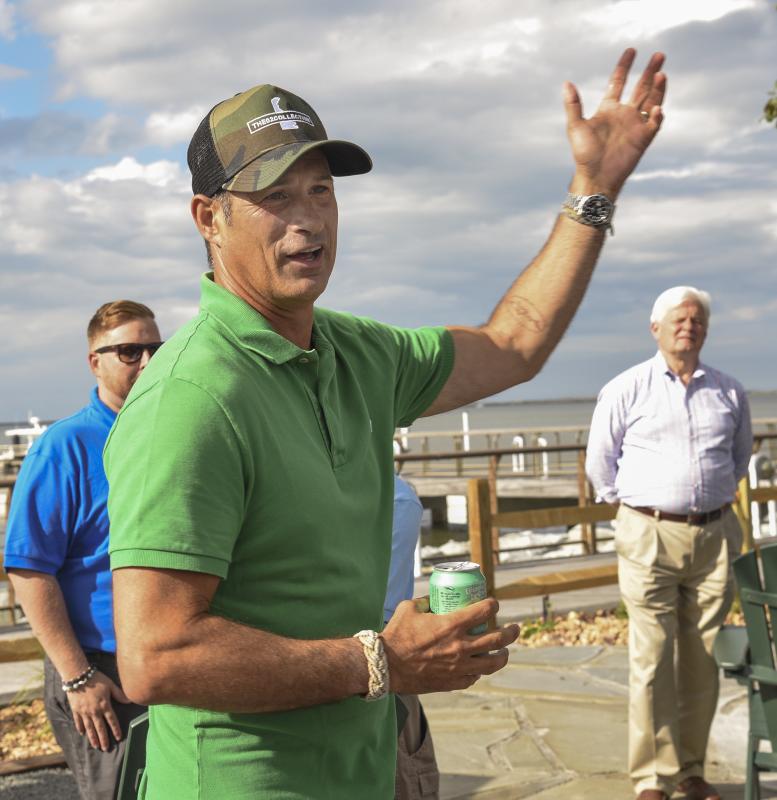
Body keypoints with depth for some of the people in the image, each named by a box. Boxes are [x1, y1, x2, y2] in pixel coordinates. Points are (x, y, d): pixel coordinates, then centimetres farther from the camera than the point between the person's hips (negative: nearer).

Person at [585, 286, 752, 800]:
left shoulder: (729, 392, 9)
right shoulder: (626, 390, 1)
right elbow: (600, 462, 7)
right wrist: (638, 507, 9)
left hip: (714, 537, 3)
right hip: (650, 538, -3)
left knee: (702, 662, 7)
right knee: (653, 661, -6)